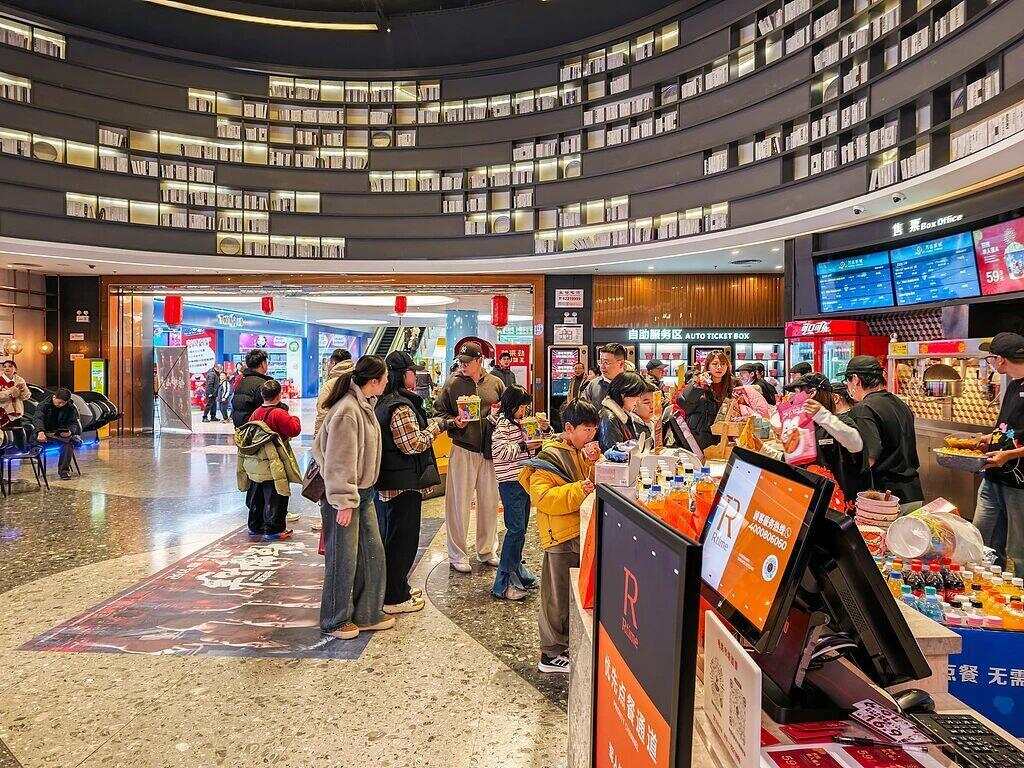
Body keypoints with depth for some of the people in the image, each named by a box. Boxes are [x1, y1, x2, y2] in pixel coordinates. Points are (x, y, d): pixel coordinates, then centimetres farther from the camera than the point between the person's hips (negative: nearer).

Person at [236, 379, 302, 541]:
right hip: (271, 466, -7)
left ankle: (255, 527, 28)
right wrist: (294, 418, 2)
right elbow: (295, 429, -17)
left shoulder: (256, 413, 5)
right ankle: (272, 530, 4)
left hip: (254, 465, 7)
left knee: (256, 497, 17)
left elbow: (248, 432, 13)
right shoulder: (279, 414, -17)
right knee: (275, 497, 1)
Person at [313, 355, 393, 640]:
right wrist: (344, 503, -20)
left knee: (373, 553, 13)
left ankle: (369, 614, 27)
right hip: (344, 497, -9)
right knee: (343, 559, 4)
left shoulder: (364, 406, 7)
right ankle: (336, 621, 22)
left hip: (363, 493, 9)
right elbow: (339, 462, -22)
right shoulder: (346, 412, -23)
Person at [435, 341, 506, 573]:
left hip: (491, 451, 3)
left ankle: (487, 550, 29)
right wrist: (454, 421, -14)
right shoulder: (452, 384, 0)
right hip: (462, 450, -3)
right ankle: (457, 555, 15)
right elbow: (439, 412, 4)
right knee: (459, 503, 1)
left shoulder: (496, 383, 6)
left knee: (490, 501, 12)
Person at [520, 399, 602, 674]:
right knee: (558, 597, 2)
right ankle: (552, 655, 16)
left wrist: (595, 462, -11)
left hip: (585, 533, 8)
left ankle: (569, 642, 36)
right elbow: (543, 498, -23)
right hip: (562, 538, -8)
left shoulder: (586, 453, 13)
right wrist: (580, 489, -32)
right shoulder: (550, 457, -13)